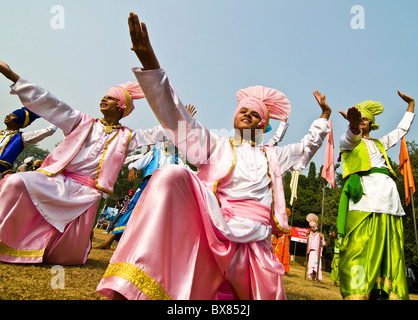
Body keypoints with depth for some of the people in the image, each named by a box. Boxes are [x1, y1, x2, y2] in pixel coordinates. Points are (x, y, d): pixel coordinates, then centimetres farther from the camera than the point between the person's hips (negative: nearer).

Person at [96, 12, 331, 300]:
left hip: (252, 238, 4)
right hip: (208, 219, -3)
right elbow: (177, 118, 2)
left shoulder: (272, 156, 24)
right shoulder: (216, 146, 14)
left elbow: (307, 147, 37)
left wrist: (324, 116, 32)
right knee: (172, 176, -29)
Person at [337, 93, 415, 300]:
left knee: (391, 254, 0)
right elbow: (351, 138, -9)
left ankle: (392, 294, 3)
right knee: (359, 250, -16)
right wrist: (353, 126, -32)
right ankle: (356, 293, -17)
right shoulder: (348, 141, 15)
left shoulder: (380, 143, 31)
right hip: (365, 195, -6)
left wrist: (411, 104, 49)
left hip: (389, 197, 6)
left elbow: (402, 129, 44)